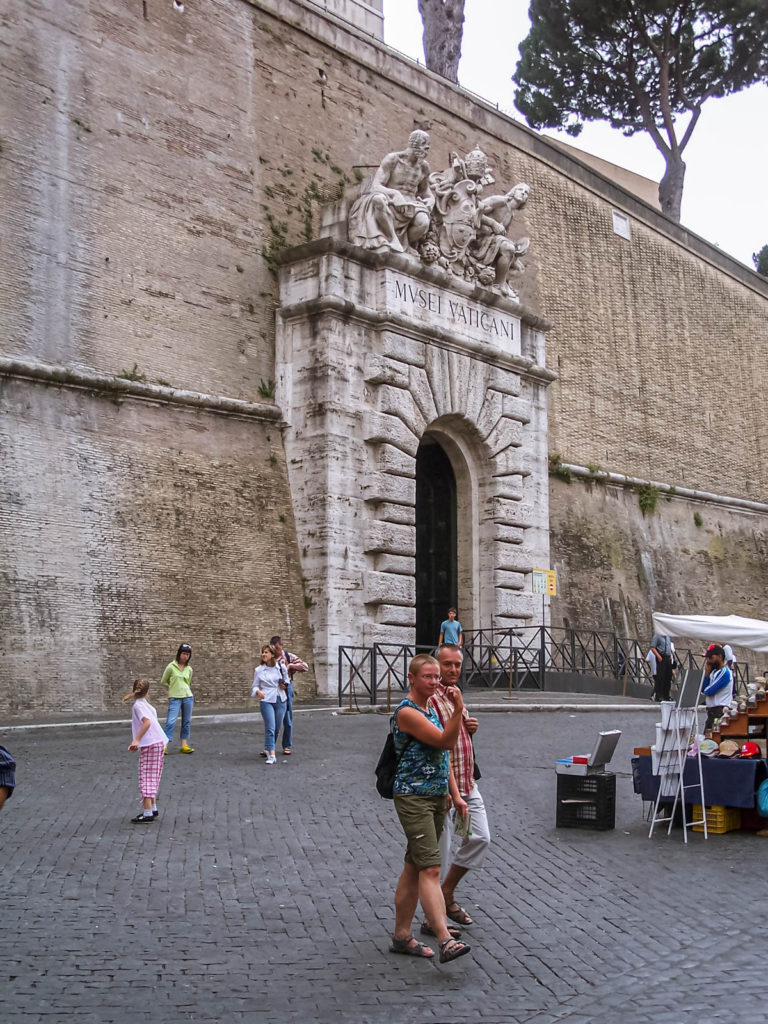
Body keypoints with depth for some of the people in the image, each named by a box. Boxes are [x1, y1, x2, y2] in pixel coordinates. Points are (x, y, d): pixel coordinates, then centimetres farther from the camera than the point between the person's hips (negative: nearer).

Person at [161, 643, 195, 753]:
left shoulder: (189, 669, 8)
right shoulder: (171, 667, -5)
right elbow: (164, 682, 5)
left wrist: (181, 688, 8)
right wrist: (173, 687, 7)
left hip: (187, 697, 5)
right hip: (174, 698, -5)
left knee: (187, 721, 7)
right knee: (171, 721, -12)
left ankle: (184, 745, 13)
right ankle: (164, 746, -12)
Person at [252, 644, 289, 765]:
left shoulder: (281, 668, 3)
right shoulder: (259, 670, 0)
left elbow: (287, 681, 17)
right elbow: (255, 686, 4)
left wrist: (285, 686, -5)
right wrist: (258, 691, -18)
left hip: (281, 700, 3)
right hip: (266, 701, -3)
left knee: (277, 728, 9)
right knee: (270, 728, -14)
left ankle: (268, 749, 33)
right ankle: (271, 755, -16)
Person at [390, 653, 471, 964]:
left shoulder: (432, 710, 16)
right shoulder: (407, 712, -13)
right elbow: (446, 741, -20)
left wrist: (455, 795, 16)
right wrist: (458, 710, -30)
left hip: (436, 798, 9)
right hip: (413, 798, -9)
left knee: (414, 868, 12)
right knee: (430, 869, -15)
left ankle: (402, 935, 19)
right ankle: (445, 941, -22)